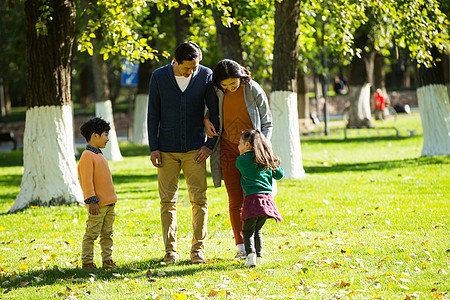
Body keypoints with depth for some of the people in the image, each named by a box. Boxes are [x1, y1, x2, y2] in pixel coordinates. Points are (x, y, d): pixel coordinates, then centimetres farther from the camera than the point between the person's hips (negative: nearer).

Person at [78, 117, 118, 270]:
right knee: (92, 233, -4)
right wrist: (92, 201, -21)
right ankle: (87, 262, 0)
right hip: (97, 205, -9)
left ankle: (107, 260, 17)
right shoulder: (87, 156, -13)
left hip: (109, 203, 9)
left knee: (107, 233, 12)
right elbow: (87, 181, -17)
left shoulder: (99, 155, 17)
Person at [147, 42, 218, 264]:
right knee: (168, 200, 0)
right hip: (167, 150, 0)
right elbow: (153, 113, 2)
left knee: (199, 199, -3)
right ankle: (170, 250, 6)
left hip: (195, 149, 0)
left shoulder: (206, 76, -4)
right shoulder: (159, 77, -4)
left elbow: (214, 111, 3)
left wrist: (210, 144, -4)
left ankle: (198, 249, 5)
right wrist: (153, 148, -2)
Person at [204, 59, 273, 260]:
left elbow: (267, 123, 1)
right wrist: (206, 119, -1)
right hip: (228, 149, 2)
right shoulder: (217, 91, -3)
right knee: (235, 200, -2)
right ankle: (241, 247, 0)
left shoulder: (254, 91, -8)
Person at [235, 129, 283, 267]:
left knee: (248, 230, 3)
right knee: (258, 230, 19)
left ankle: (251, 254, -17)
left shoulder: (241, 160, 0)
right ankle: (259, 256, 16)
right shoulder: (268, 160, 13)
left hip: (252, 198, -5)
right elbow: (280, 174, 19)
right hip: (267, 197, 5)